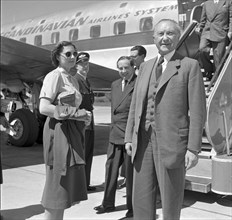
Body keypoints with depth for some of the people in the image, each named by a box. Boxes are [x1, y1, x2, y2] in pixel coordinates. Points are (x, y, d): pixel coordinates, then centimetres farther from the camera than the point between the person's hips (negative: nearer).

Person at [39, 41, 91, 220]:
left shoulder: (73, 80, 19)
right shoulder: (54, 76, -6)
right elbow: (43, 108, -17)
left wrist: (83, 117, 2)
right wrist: (76, 113, -16)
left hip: (72, 133, 8)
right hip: (59, 130, -8)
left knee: (68, 183, 11)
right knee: (57, 184, -4)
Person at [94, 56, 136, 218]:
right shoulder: (115, 85, 14)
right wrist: (113, 129, 14)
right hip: (115, 135, 7)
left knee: (131, 172, 5)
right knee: (111, 169, 12)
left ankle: (132, 206, 21)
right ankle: (108, 203, 26)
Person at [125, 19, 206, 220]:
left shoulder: (190, 66, -1)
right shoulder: (145, 66, 14)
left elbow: (197, 111, -6)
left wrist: (193, 148, -11)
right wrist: (129, 137, 9)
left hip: (171, 142, -4)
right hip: (143, 142, 5)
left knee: (170, 203, 7)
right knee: (142, 201, 9)